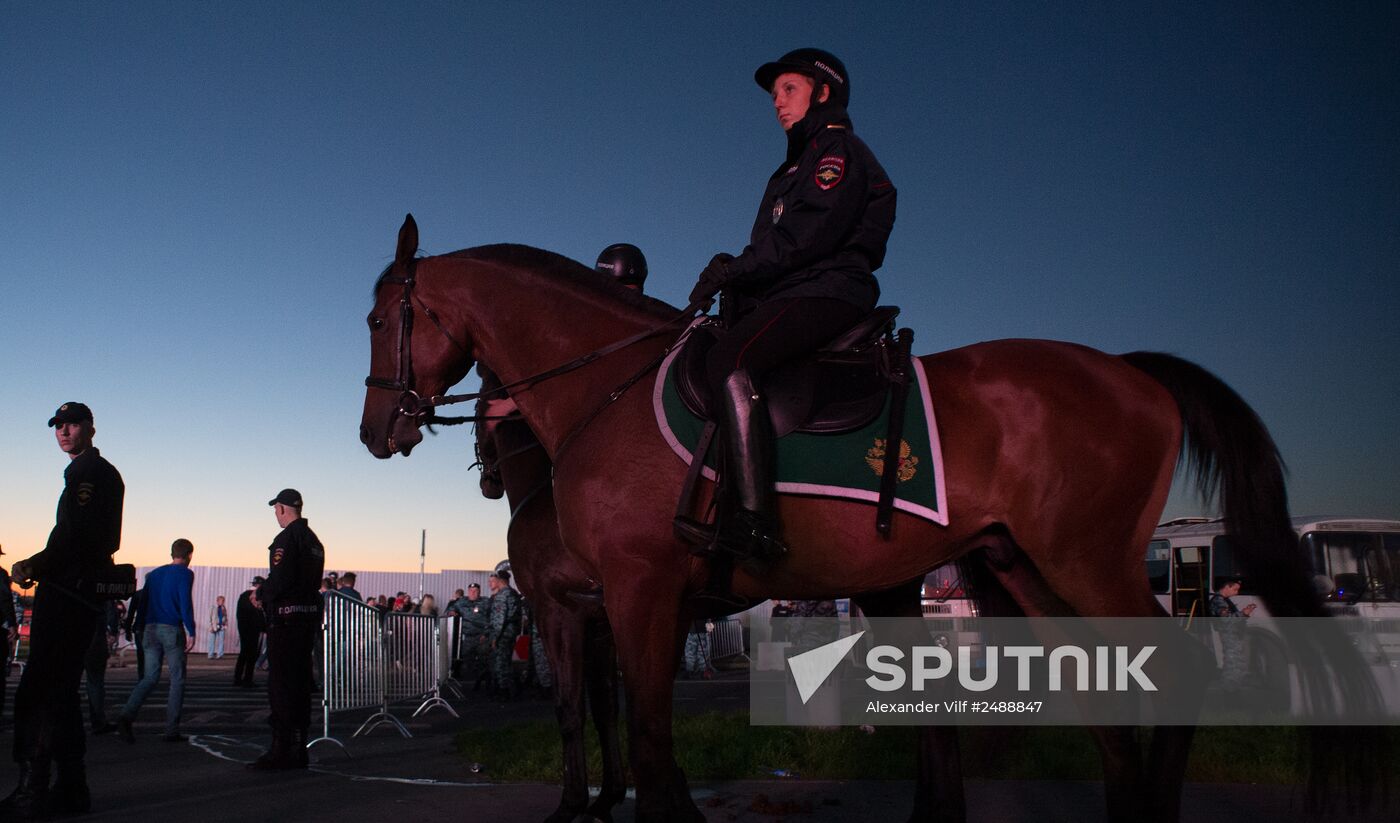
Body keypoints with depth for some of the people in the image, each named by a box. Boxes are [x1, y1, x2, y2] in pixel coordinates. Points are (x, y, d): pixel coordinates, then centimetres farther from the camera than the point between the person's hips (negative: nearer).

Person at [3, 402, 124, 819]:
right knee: (60, 690, 13)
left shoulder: (86, 470, -9)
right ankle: (71, 788, 17)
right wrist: (37, 567, 16)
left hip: (66, 594, -10)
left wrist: (33, 567, -11)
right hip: (82, 594, 10)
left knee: (36, 691, -10)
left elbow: (77, 537, -19)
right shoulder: (104, 472, 23)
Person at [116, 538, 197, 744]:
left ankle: (126, 715, -14)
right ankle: (171, 731, -1)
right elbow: (186, 603, -12)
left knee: (150, 678, 9)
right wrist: (191, 632, -12)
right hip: (172, 630, -5)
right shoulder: (185, 574, -2)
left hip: (151, 630, 5)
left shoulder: (154, 574, 16)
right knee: (177, 680, 2)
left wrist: (142, 632, 19)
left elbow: (144, 602, 16)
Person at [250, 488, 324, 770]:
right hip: (310, 614, 9)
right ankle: (298, 749, 17)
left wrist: (262, 594, -2)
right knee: (300, 682, 12)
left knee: (281, 683, -5)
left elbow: (280, 580, -21)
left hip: (286, 617, -9)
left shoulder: (287, 538, -12)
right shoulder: (314, 541, 16)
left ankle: (282, 749, -4)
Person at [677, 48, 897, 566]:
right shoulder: (799, 165, 31)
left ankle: (753, 522, -41)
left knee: (730, 361, -33)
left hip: (827, 290, -10)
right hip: (793, 294, 10)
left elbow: (808, 235, -15)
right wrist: (735, 273, 3)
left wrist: (736, 270, -12)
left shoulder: (838, 149, 1)